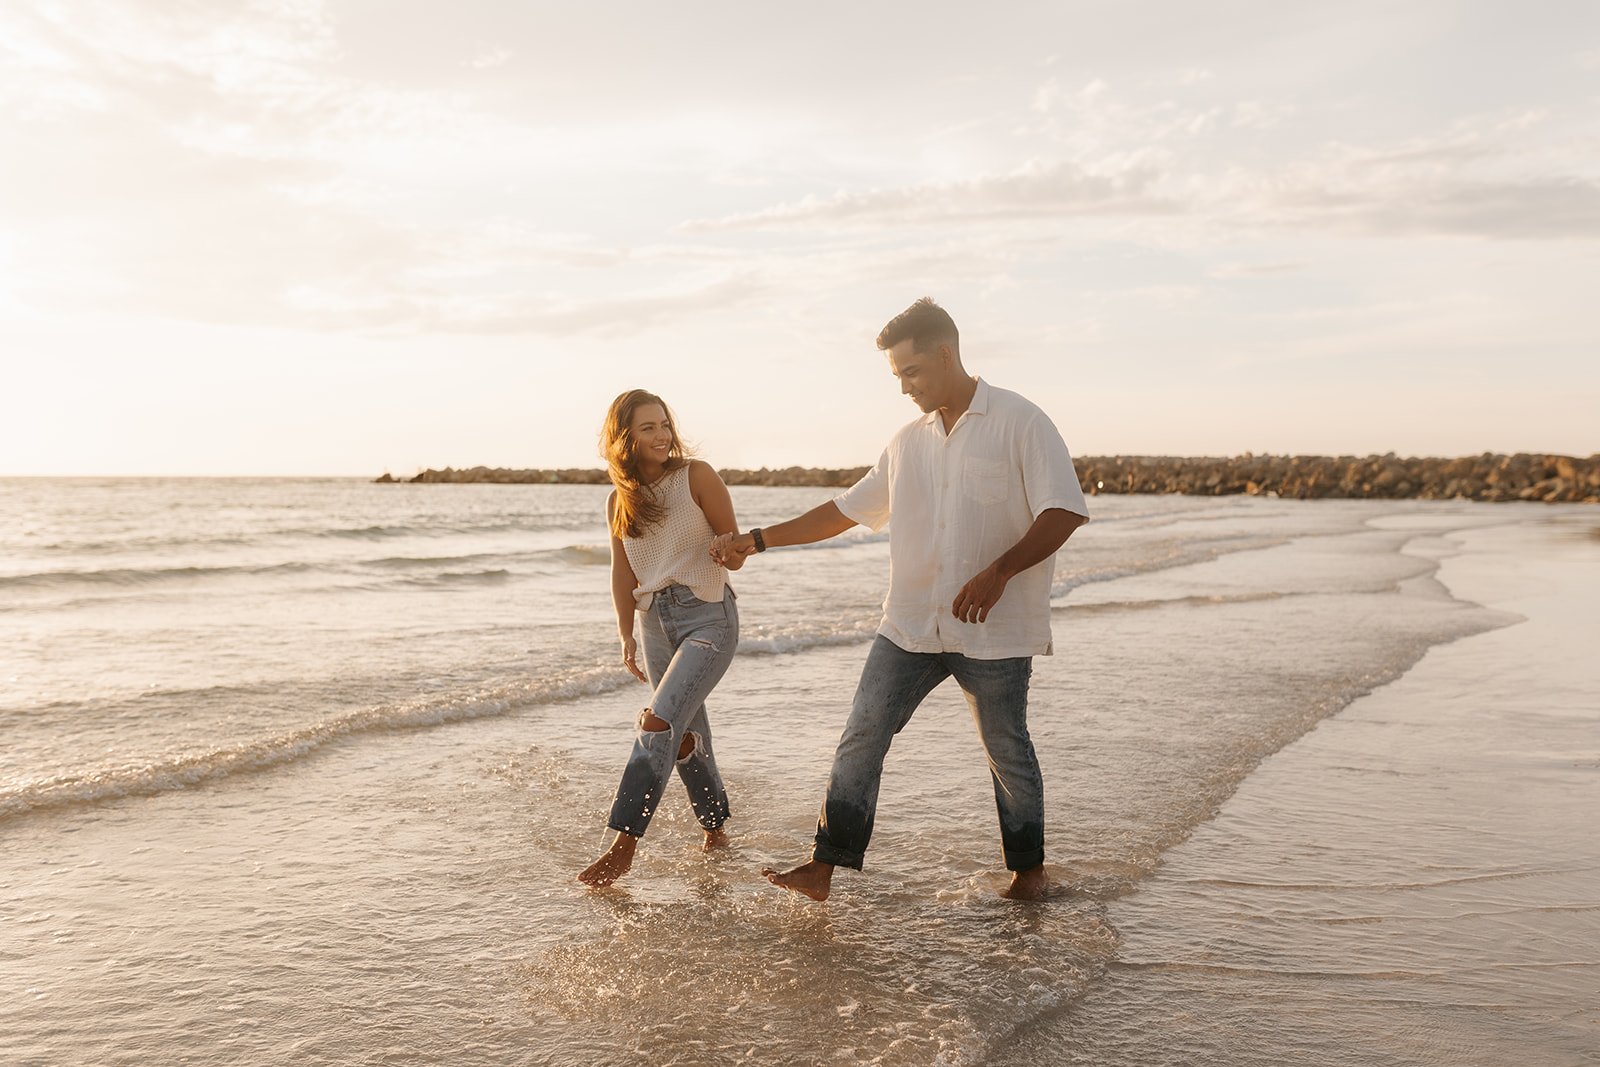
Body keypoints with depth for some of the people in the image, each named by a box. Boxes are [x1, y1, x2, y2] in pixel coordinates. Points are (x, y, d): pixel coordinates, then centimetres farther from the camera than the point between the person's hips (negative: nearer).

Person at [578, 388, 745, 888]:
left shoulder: (696, 476, -6)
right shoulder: (619, 501, 7)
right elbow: (623, 572, 12)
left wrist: (729, 552, -26)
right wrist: (627, 636, 9)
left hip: (708, 614, -5)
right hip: (656, 621, 5)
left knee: (660, 722, -18)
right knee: (687, 733, 11)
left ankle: (623, 845, -16)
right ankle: (715, 826, 30)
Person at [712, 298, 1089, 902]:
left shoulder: (1020, 423, -5)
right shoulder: (909, 443, 13)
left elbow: (1064, 511, -12)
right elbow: (847, 509, 18)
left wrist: (999, 571, -24)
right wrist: (756, 540, 15)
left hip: (993, 630, -5)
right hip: (909, 626, 5)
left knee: (1006, 750, 8)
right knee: (862, 734, -3)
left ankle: (1028, 869, 29)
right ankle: (823, 868, 2)